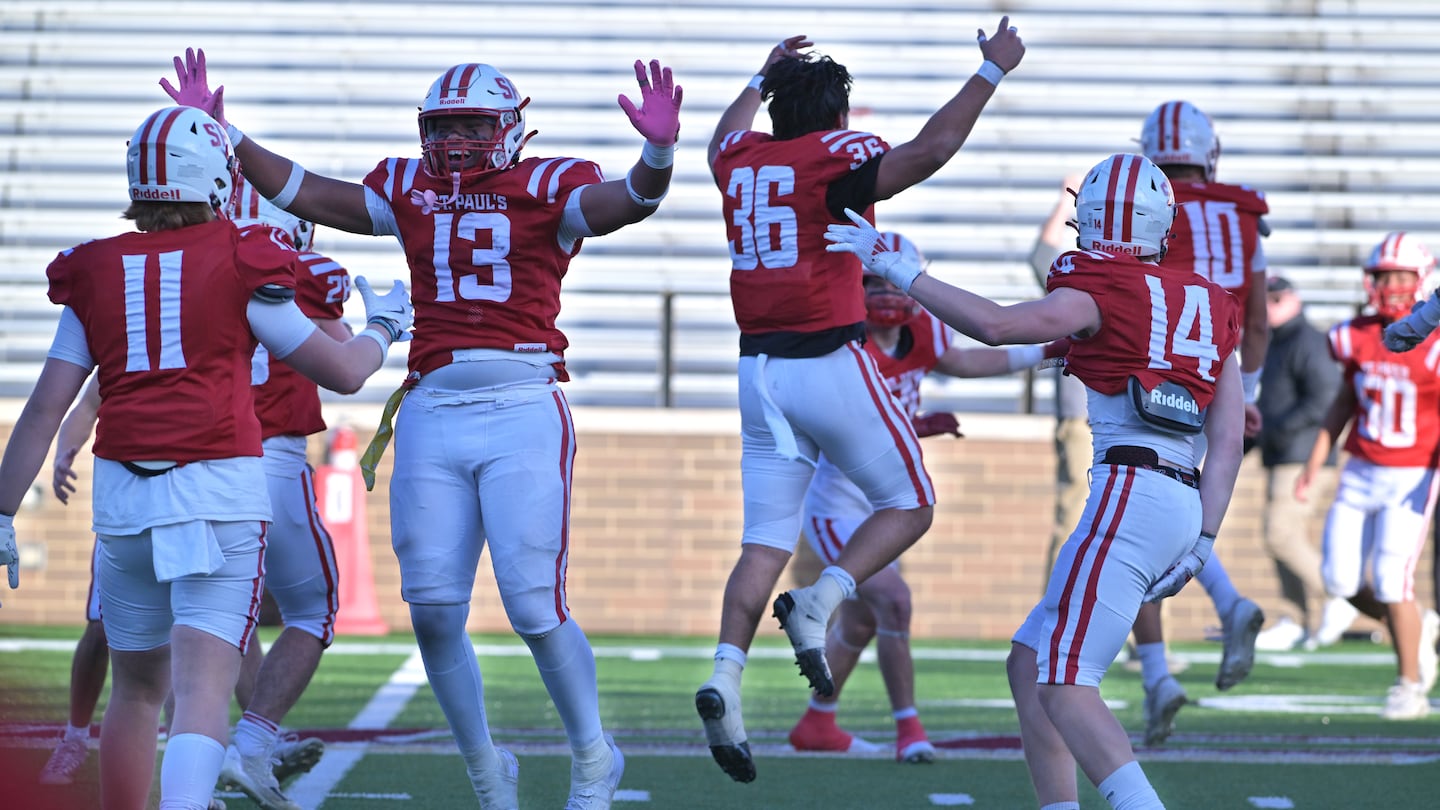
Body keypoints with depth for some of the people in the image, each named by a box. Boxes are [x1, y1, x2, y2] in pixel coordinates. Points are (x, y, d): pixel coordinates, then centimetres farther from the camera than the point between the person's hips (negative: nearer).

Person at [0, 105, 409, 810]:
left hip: (121, 491, 4)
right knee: (204, 684, -10)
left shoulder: (95, 274, 8)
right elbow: (342, 371, 7)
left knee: (137, 690, 19)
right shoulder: (240, 267, -1)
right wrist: (381, 329, 28)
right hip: (217, 485, -4)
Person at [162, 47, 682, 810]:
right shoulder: (410, 189, 13)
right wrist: (223, 134, 6)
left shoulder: (548, 187, 0)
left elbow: (629, 201, -18)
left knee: (535, 609, -9)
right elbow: (302, 193, 14)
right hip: (433, 415, 4)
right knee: (434, 612, 1)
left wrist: (658, 152, -39)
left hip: (525, 411, -4)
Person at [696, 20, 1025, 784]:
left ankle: (725, 674, -13)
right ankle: (817, 603, -12)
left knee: (766, 541, 7)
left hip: (758, 370, 6)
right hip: (829, 363, -6)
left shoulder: (740, 160, 10)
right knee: (908, 505, 11)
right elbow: (928, 151, -23)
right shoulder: (835, 158, -9)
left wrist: (763, 77, 52)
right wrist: (991, 71, -15)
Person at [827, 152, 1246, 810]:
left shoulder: (1101, 291, -3)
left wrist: (896, 268, -7)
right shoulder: (1206, 306, 19)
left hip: (1131, 497, -8)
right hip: (1185, 504, 8)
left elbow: (996, 325, -15)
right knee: (1029, 666, 16)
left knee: (1064, 688, -9)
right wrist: (1202, 542, 14)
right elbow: (1229, 440, 14)